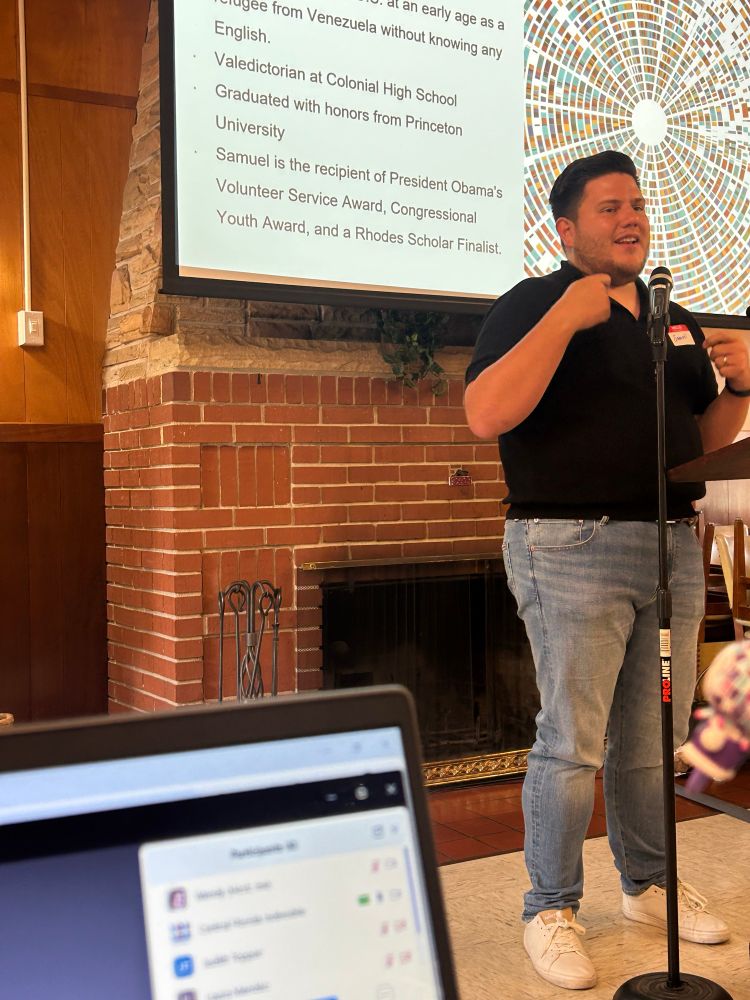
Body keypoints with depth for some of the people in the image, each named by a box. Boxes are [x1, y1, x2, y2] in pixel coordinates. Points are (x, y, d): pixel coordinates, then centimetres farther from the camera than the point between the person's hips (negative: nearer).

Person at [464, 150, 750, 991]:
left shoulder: (676, 322, 18)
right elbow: (487, 415, -19)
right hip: (575, 548, -6)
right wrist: (565, 318, -20)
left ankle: (649, 884, 31)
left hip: (673, 548, 7)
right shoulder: (534, 304, -3)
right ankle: (550, 910, 14)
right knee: (572, 744, -2)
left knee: (652, 739, 15)